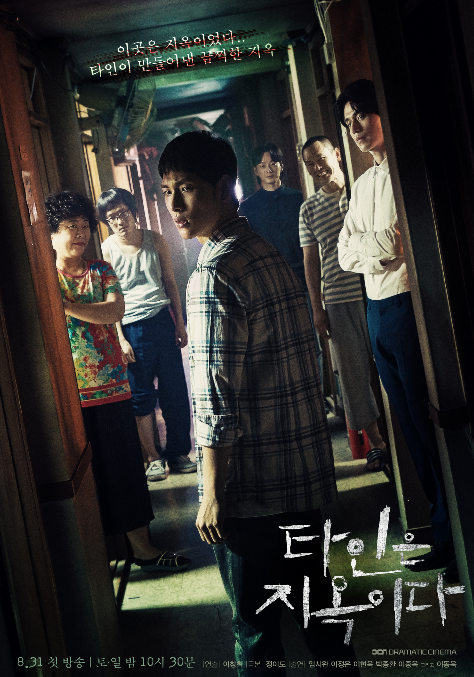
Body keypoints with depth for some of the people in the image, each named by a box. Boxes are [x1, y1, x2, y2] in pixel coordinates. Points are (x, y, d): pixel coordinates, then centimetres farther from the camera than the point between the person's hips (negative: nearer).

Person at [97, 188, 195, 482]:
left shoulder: (155, 240, 4)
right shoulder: (106, 250, -4)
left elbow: (170, 282, 11)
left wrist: (180, 323, 9)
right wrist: (120, 339, -9)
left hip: (162, 322, 3)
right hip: (131, 328, -2)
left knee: (175, 391, 5)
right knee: (142, 395, 4)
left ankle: (178, 452, 19)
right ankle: (153, 457, 16)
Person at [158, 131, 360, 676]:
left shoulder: (212, 276, -18)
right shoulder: (270, 255, 7)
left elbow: (216, 403, -21)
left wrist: (213, 493, -12)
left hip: (250, 487, -8)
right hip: (304, 473, 8)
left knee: (256, 628, 9)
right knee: (313, 605, 22)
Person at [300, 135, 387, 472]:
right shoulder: (309, 209, 11)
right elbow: (311, 260, 11)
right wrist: (317, 308, 7)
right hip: (338, 301, 2)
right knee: (353, 371, 5)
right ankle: (376, 441, 15)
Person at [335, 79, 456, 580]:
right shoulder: (361, 184, 19)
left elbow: (389, 244, -19)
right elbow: (345, 255, 11)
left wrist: (366, 246, -5)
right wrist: (378, 248, -6)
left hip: (408, 304, -8)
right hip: (375, 309, 8)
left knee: (430, 422, -3)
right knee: (411, 427, 12)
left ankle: (457, 541, 10)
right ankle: (445, 538, 24)